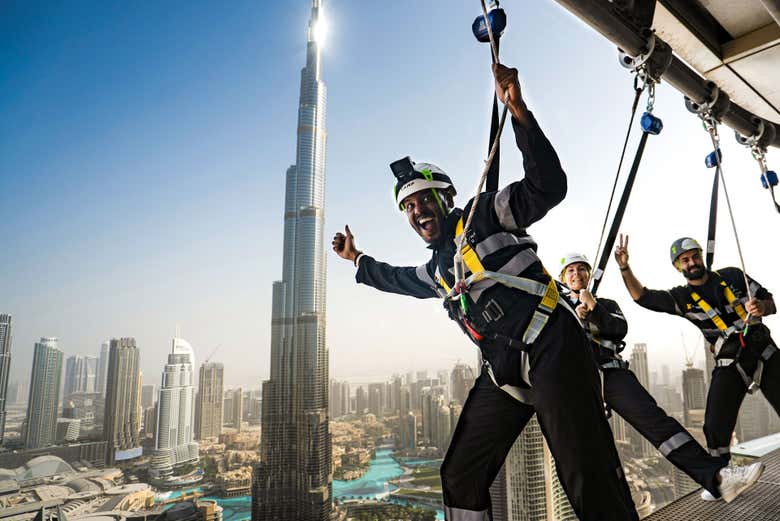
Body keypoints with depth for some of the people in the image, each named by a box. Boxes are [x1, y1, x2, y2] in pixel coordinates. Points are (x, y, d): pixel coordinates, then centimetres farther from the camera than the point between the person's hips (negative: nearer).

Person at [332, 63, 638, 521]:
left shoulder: (484, 215, 1)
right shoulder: (437, 269, 22)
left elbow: (548, 187, -12)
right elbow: (399, 279, 43)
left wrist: (519, 111, -22)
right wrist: (357, 259, 51)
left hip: (551, 349, -7)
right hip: (504, 373, 8)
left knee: (591, 483, -11)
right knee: (461, 478, 10)